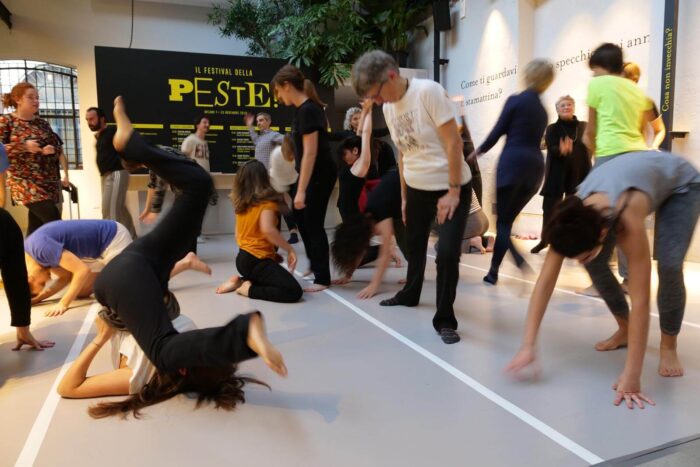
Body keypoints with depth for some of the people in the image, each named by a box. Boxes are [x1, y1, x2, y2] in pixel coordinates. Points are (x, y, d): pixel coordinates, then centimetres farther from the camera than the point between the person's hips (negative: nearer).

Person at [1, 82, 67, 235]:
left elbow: (58, 148, 16)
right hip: (24, 181, -5)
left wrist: (52, 150, -7)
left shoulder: (42, 123, 14)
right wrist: (24, 146, -19)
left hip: (48, 181, 5)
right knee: (54, 221, -19)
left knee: (36, 226, 5)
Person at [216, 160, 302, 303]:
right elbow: (267, 229, -27)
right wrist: (289, 249, -17)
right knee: (294, 291, -16)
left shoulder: (241, 203, 12)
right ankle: (249, 290, -13)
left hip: (242, 258, 9)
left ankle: (240, 281, 13)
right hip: (257, 260, -9)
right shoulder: (268, 201, -10)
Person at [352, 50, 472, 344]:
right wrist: (404, 196, 13)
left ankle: (444, 320, 2)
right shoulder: (388, 108, 3)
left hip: (450, 187, -6)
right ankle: (410, 294, 41)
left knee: (447, 253, -13)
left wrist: (453, 191, -19)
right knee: (414, 246, 18)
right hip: (416, 189, 7)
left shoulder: (428, 91, -18)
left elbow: (453, 142, -19)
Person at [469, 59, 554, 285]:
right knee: (508, 220, 13)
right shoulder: (543, 110, 18)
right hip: (535, 165, 6)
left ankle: (519, 260, -23)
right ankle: (493, 271, 17)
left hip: (513, 162, -6)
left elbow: (498, 131, -2)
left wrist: (479, 151, 14)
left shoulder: (515, 100, -1)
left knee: (502, 221, 1)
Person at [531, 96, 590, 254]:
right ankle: (544, 240, 18)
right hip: (557, 175, -1)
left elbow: (589, 149, 7)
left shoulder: (584, 127, 9)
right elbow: (551, 148, -11)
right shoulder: (552, 129, 4)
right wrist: (561, 150, -33)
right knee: (549, 207, 2)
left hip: (578, 174, 1)